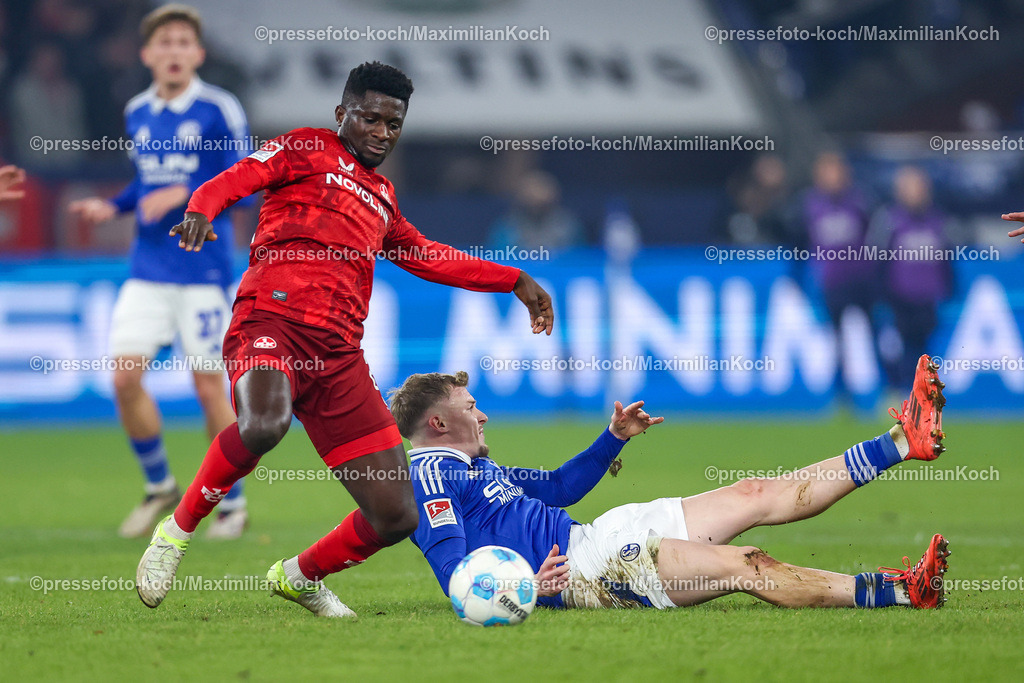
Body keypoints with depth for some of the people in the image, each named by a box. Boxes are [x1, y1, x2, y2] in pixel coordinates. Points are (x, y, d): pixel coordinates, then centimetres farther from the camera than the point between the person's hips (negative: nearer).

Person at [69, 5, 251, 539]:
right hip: (147, 269, 5)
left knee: (208, 384, -3)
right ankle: (159, 487, 14)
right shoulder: (137, 113, 10)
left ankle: (233, 504, 13)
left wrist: (182, 195, -20)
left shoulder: (219, 110, -6)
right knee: (124, 376, -6)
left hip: (203, 269, -5)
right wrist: (112, 207, 7)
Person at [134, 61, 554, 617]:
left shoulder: (382, 197, 32)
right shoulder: (307, 150, 13)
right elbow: (232, 182, -2)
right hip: (273, 321, -7)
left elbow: (427, 257, 46)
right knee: (265, 424, -41)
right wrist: (200, 212, -25)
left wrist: (515, 281, 47)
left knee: (396, 516, -2)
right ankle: (176, 533, -17)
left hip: (338, 355, 7)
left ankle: (300, 577, 27)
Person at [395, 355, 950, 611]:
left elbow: (555, 488, 37)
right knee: (744, 565, -23)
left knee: (758, 496, 5)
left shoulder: (471, 465, 24)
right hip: (574, 571, -11)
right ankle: (899, 592, -27)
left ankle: (904, 442, 5)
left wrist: (614, 438, 28)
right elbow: (455, 575, -21)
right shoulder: (429, 476, -8)